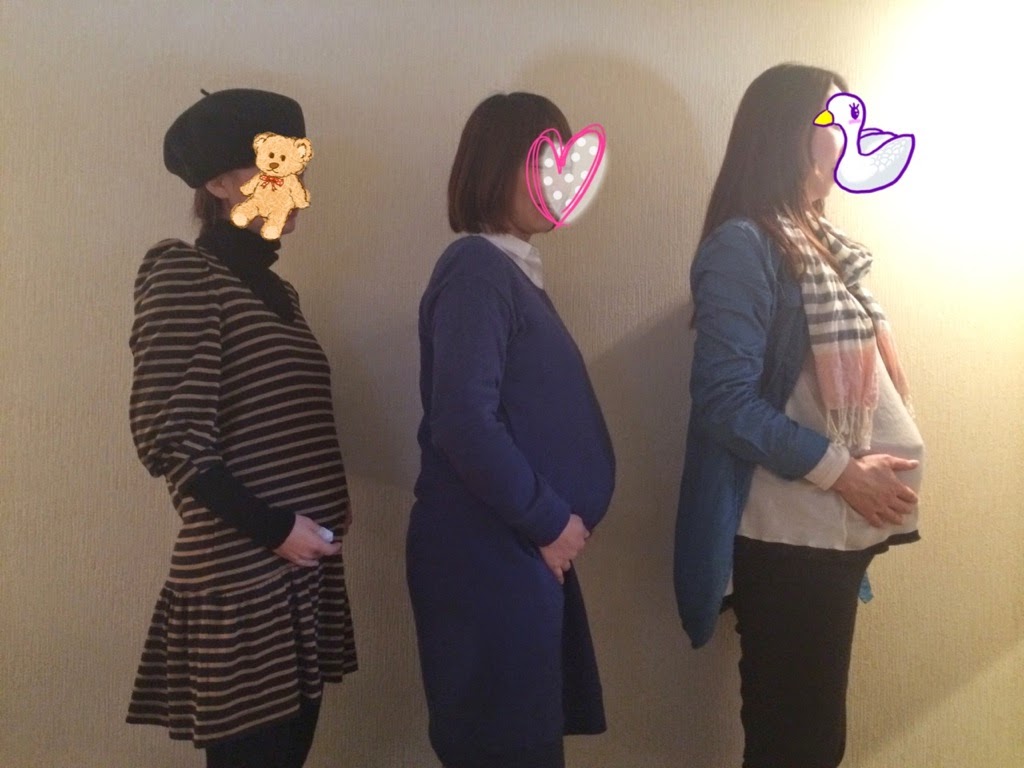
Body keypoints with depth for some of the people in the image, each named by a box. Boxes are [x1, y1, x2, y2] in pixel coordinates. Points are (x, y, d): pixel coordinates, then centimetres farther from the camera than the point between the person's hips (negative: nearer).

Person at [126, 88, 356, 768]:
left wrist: (333, 502, 5)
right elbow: (169, 436, -16)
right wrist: (270, 527, -15)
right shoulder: (181, 273, -8)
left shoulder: (277, 291, 15)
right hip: (240, 575, -7)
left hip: (306, 567, 7)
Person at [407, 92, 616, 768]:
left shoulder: (514, 272, 13)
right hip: (488, 553, -9)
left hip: (523, 549, 9)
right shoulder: (476, 272, -15)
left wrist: (554, 520, 7)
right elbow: (465, 423, -25)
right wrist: (548, 520, -15)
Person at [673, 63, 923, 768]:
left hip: (838, 525, 8)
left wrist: (879, 470, 6)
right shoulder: (743, 244, -13)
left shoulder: (817, 238, 13)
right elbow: (726, 401, -21)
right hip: (788, 531, -8)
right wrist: (841, 471, -19)